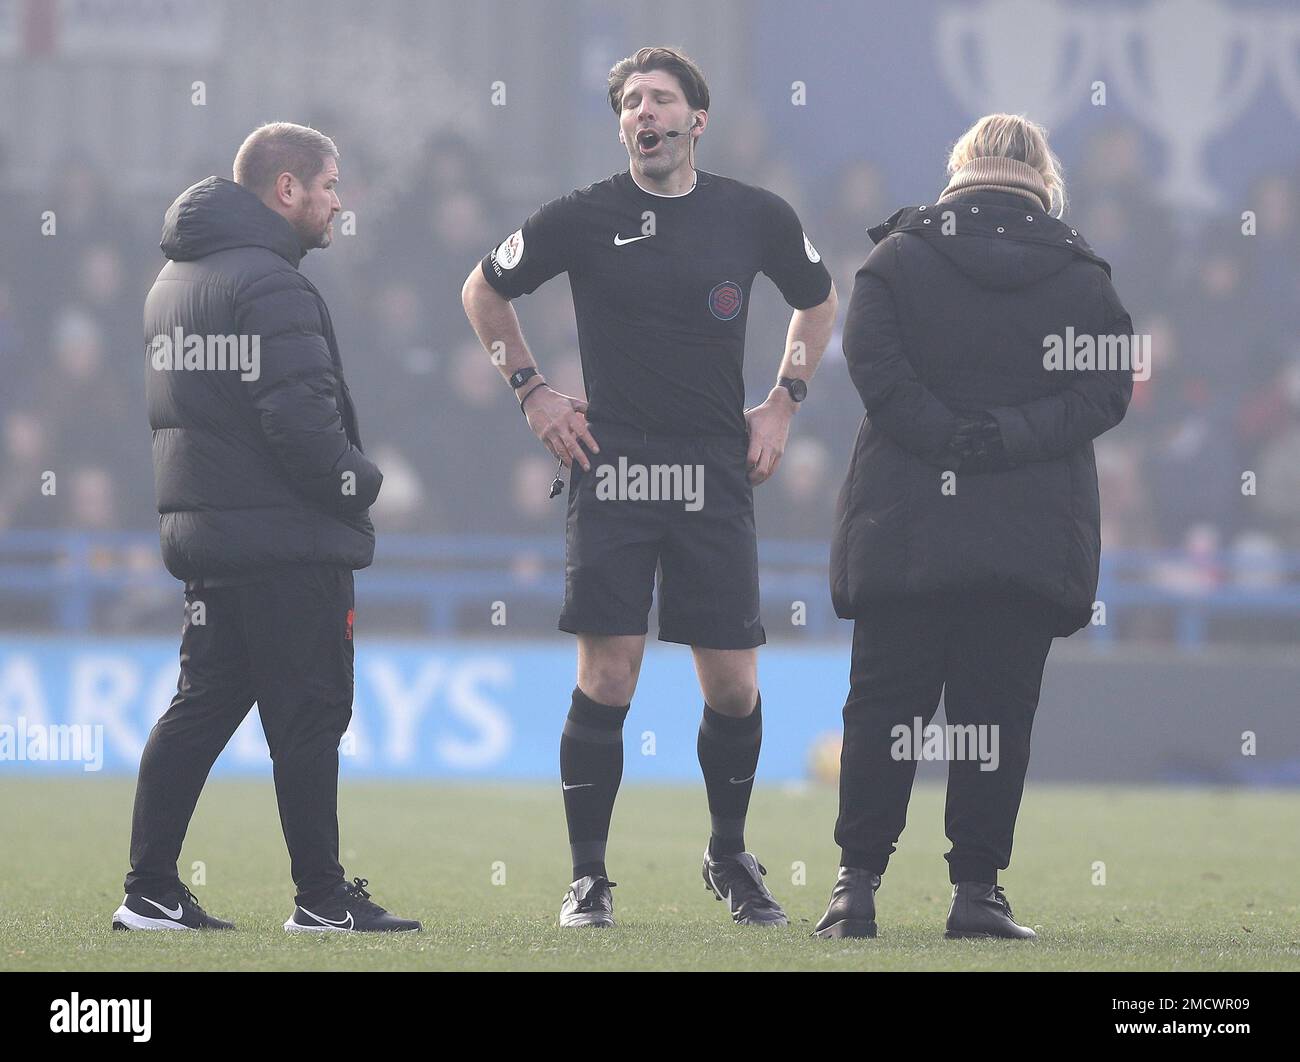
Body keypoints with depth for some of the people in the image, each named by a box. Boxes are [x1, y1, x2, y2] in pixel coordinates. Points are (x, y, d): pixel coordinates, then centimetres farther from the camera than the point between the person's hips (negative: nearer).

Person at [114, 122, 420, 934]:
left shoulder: (174, 281, 16)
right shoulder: (270, 286, -16)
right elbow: (300, 418, -23)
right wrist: (360, 482, -6)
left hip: (204, 530, 9)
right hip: (290, 541, -9)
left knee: (201, 708, 10)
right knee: (308, 716, -3)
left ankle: (151, 892, 7)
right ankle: (322, 898, 1)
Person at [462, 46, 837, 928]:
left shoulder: (755, 217, 4)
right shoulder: (585, 218, -1)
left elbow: (819, 298, 23)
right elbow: (486, 290, 14)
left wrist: (785, 403, 14)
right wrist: (532, 392, 7)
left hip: (718, 478, 2)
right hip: (613, 470, -2)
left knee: (734, 688, 2)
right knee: (607, 680, -8)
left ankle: (731, 857, 24)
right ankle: (588, 878, 1)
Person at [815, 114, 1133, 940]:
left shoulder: (901, 255, 3)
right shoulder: (1083, 274, 5)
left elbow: (871, 358, -10)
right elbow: (1108, 385, -5)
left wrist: (944, 438, -12)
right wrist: (1014, 435, -12)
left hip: (907, 525, 0)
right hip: (1034, 533, 0)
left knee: (884, 704, 4)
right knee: (998, 712, 3)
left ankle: (858, 885, 0)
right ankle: (978, 889, 0)